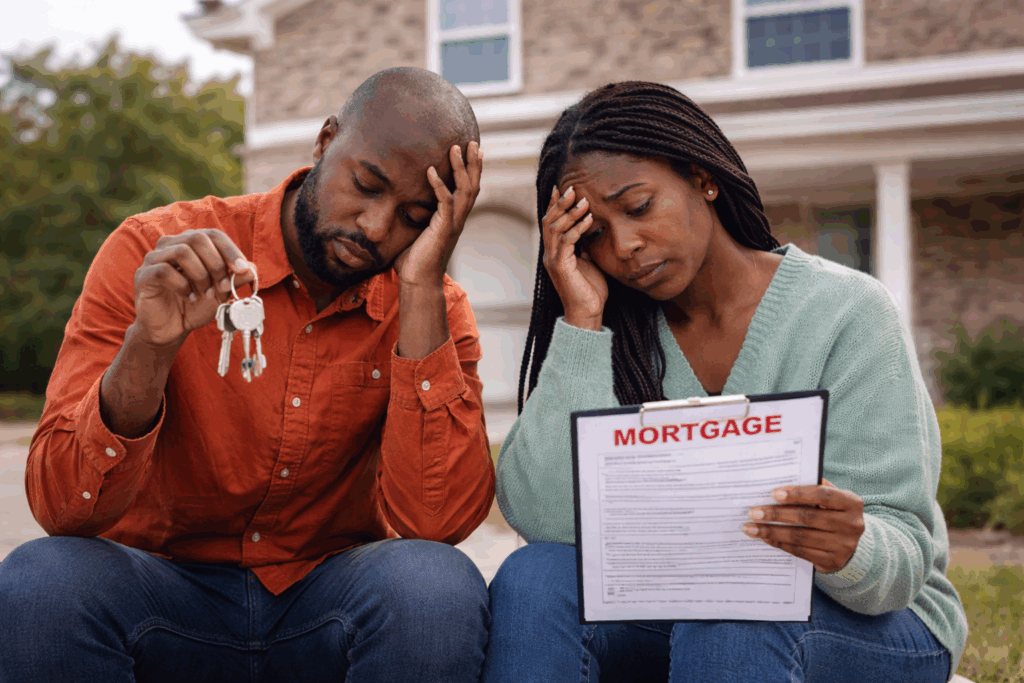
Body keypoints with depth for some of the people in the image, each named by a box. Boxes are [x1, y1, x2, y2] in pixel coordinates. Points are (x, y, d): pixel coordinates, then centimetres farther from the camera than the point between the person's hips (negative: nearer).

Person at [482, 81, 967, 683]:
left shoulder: (845, 313, -12)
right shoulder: (614, 335, -2)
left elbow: (904, 557, -15)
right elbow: (544, 518, -18)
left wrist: (850, 553, -39)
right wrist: (581, 318, -18)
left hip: (871, 626, -3)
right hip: (672, 619, 3)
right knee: (534, 577, -25)